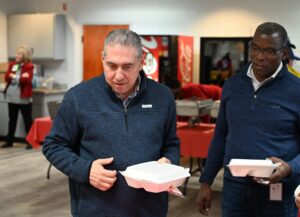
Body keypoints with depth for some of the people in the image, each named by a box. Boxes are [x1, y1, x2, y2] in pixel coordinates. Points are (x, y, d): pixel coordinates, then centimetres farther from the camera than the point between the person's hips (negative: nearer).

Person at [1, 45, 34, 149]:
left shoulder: (29, 66, -5)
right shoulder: (12, 64, 11)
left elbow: (27, 80, -17)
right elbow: (7, 77, -1)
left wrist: (14, 77, -10)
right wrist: (20, 77, -14)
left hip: (24, 98, -5)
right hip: (11, 97, 5)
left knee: (27, 120, 1)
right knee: (12, 120, 14)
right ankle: (9, 141, 22)